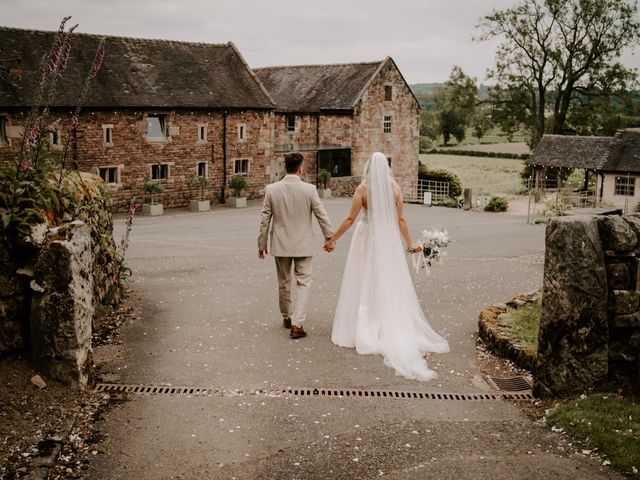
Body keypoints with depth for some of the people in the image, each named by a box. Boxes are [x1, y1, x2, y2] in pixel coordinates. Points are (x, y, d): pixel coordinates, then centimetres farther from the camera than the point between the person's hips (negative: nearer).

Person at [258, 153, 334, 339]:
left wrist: (262, 243, 7)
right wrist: (330, 237, 8)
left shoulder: (271, 189, -7)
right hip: (303, 245, -2)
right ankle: (297, 324, -7)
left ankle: (287, 317, 33)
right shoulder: (309, 189, -11)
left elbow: (265, 219, -3)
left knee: (284, 283, 18)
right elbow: (321, 215, -5)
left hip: (280, 245, 2)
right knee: (303, 283, 4)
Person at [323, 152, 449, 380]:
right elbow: (400, 220, 3)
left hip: (367, 239, -3)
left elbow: (350, 218, -9)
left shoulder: (363, 188, -10)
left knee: (365, 284, 5)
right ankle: (398, 333, 12)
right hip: (389, 240, 3)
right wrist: (410, 242, 15)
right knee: (391, 286, 9)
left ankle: (365, 333, 8)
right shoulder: (395, 188, -1)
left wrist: (332, 239, -1)